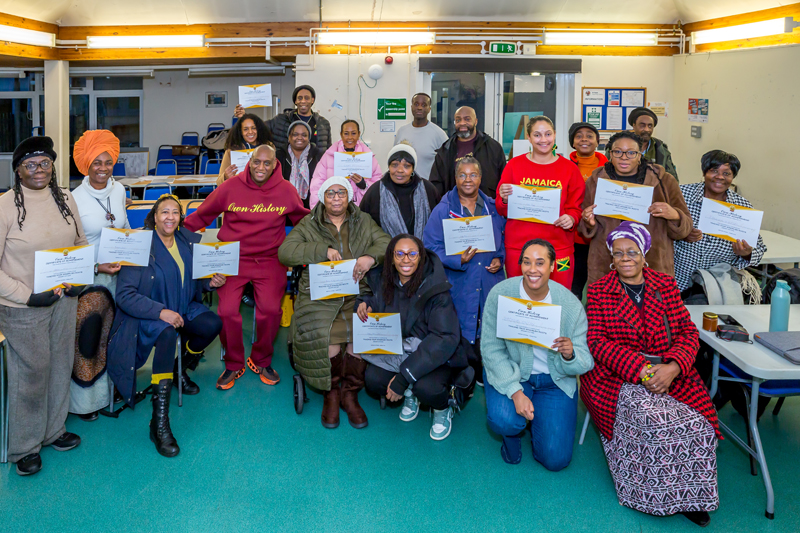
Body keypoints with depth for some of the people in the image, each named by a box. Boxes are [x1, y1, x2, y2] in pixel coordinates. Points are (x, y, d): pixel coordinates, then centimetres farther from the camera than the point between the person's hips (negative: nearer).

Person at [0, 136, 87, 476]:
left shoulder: (65, 199, 1)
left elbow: (81, 242, 13)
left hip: (64, 300, 5)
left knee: (60, 366, 17)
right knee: (30, 374, 5)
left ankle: (54, 431, 37)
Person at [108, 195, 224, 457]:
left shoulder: (190, 241, 5)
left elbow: (195, 280, 17)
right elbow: (124, 295, -17)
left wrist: (211, 282, -6)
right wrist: (160, 311, -27)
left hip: (183, 309, 6)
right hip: (147, 315, -6)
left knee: (213, 324, -20)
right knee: (167, 334, -37)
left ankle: (178, 369, 12)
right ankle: (159, 422, -35)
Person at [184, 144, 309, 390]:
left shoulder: (286, 190, 1)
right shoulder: (231, 187, -2)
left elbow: (304, 220, 15)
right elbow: (201, 216, 6)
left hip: (270, 259, 1)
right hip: (233, 258, 0)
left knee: (270, 309, -17)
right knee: (227, 310, -16)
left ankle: (261, 361, 12)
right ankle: (233, 365, 11)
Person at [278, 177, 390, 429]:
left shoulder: (364, 222, 20)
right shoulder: (308, 224, 14)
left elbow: (387, 243, 7)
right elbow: (285, 252, 1)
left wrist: (371, 257, -16)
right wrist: (323, 250, -11)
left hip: (357, 294, 1)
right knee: (324, 339, -28)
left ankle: (350, 393, -4)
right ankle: (331, 393, -2)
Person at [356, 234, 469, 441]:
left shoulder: (435, 288, -20)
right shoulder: (383, 281, -4)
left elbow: (445, 338, -27)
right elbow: (370, 292, 20)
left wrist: (404, 375, -32)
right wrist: (364, 302, -9)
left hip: (438, 358, -4)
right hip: (395, 353, 5)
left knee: (426, 387, -34)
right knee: (373, 379, -23)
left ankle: (443, 409, 5)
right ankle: (409, 395, 12)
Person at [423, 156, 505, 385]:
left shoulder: (493, 209, 10)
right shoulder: (442, 210, 0)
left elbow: (505, 240, 20)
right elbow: (430, 246, -5)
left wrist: (499, 259, 0)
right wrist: (458, 260, -18)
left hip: (491, 284, 3)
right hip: (458, 287, -3)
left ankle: (488, 380, 23)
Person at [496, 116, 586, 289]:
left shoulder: (569, 168, 7)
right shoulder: (514, 165, 6)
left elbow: (576, 206, 12)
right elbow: (501, 210, 9)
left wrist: (571, 218, -9)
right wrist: (505, 200, -12)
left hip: (558, 247, 0)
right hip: (518, 247, 0)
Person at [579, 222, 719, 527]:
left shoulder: (666, 285, 11)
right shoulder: (599, 292, 4)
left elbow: (689, 333, 5)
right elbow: (598, 341, -5)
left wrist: (672, 368, -16)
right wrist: (640, 370, -19)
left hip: (669, 373, 3)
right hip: (617, 376, -2)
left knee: (697, 422, -24)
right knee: (655, 421, -30)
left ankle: (688, 495, -2)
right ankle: (655, 497, -8)